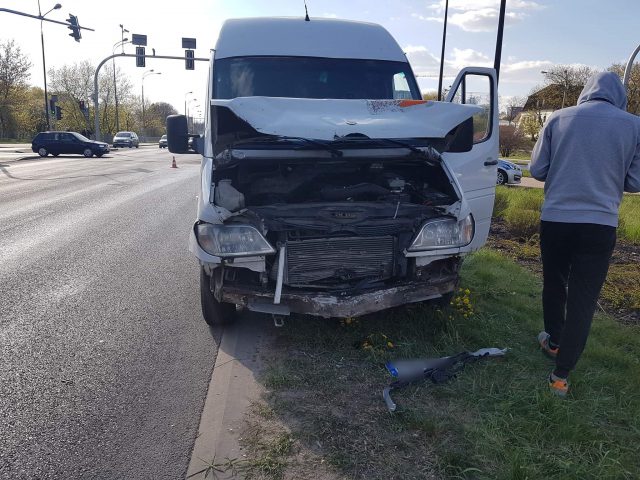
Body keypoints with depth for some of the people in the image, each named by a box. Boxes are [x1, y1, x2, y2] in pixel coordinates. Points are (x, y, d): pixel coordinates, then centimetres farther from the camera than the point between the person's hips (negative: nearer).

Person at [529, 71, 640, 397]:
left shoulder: (559, 119, 1)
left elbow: (537, 170, 3)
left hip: (555, 220, 2)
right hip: (600, 225, -1)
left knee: (554, 285, 23)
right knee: (583, 300, 4)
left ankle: (553, 341, 42)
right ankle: (561, 375, 7)